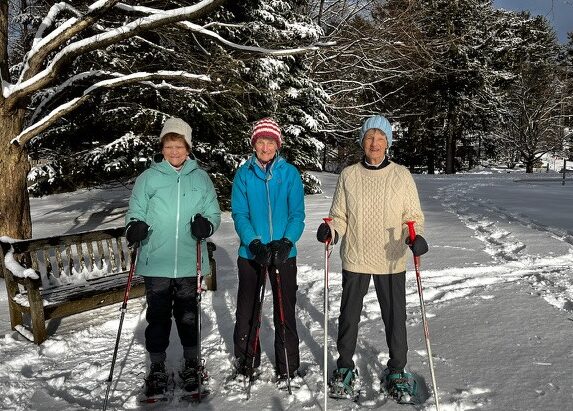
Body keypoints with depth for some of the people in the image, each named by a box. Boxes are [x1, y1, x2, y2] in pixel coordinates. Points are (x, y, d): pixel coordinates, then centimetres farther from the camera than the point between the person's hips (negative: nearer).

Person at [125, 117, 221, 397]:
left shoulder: (201, 178, 5)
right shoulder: (148, 178, 2)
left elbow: (214, 214, 5)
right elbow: (135, 212, 3)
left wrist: (206, 224, -17)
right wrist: (135, 226, -19)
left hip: (190, 263, 1)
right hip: (156, 263, 0)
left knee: (188, 315, 13)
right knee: (158, 317, 7)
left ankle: (192, 364, 31)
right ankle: (157, 369, 24)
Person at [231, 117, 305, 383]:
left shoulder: (290, 173, -1)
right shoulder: (243, 174, 0)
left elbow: (297, 214, -4)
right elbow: (239, 214, -4)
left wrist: (286, 242, -20)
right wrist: (254, 242, -19)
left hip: (284, 253, -1)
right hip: (250, 253, 1)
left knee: (285, 311, 8)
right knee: (247, 310, 11)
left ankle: (288, 365, 23)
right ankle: (246, 360, 30)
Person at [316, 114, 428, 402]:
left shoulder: (402, 175, -1)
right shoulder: (349, 175, 1)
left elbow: (413, 216, 3)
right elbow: (340, 216, 5)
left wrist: (415, 236, -17)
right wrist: (330, 229, -16)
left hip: (392, 261, 0)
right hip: (354, 259, 1)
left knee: (395, 316, 9)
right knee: (349, 314, 12)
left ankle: (396, 370, 29)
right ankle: (345, 368, 32)